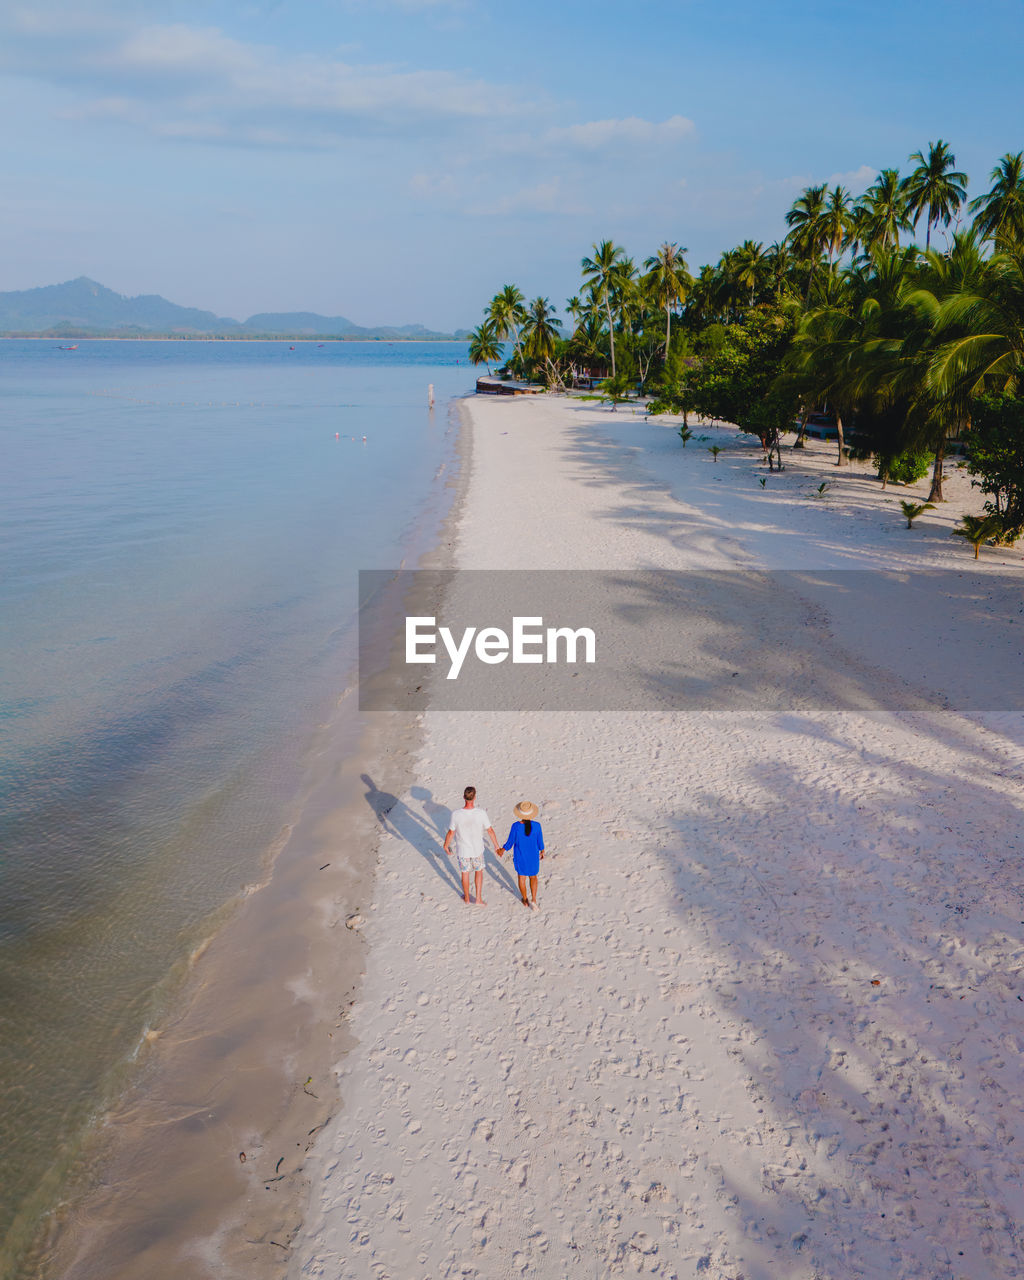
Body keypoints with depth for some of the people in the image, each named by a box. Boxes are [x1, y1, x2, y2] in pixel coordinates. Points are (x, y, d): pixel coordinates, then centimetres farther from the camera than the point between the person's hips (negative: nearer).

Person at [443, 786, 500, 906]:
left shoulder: (456, 815, -25)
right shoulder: (481, 813, -24)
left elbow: (451, 833, -12)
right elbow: (490, 831, -12)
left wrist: (446, 846, 7)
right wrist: (496, 846, 4)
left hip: (462, 850, 0)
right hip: (477, 850, 0)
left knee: (465, 873, 22)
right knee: (479, 871, 24)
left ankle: (467, 898, 40)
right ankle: (479, 899, 28)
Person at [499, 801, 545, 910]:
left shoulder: (516, 826, -25)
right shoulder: (537, 825, -22)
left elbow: (510, 843, -13)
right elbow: (540, 842, -7)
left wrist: (502, 850, 7)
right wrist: (542, 851, 13)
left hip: (520, 856, -1)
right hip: (533, 856, 1)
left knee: (522, 877, 23)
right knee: (533, 877, 23)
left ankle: (525, 900, 37)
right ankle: (534, 900, 8)